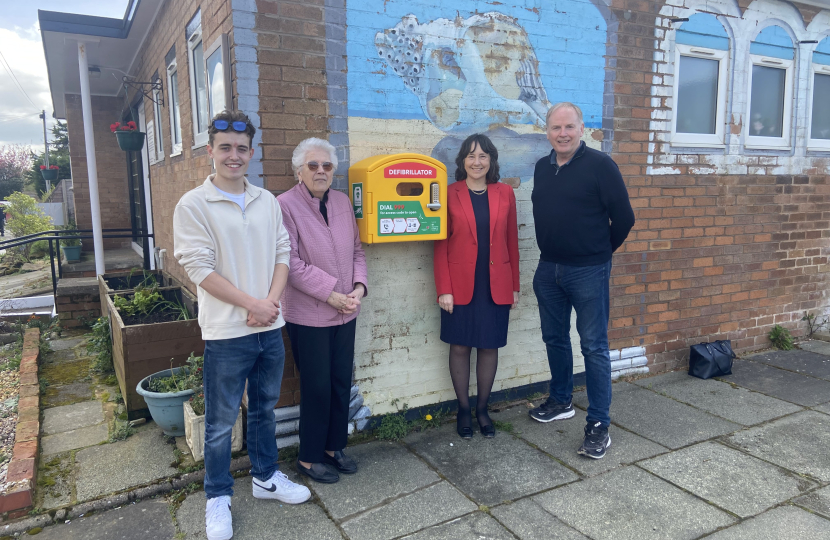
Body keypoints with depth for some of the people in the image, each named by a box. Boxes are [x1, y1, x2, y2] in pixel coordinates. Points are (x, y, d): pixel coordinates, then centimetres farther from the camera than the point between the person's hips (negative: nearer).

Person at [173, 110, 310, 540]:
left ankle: (266, 477, 39)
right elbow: (200, 268, -13)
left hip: (270, 328, 5)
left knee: (264, 408, 20)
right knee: (221, 421, 8)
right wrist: (252, 304, -15)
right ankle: (218, 497, 28)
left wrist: (272, 301, -9)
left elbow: (282, 254, 7)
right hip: (226, 332, -4)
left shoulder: (267, 201, 7)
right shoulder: (193, 205, -8)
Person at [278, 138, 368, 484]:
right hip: (308, 316, -6)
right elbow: (292, 263, -17)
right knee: (317, 388, 4)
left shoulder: (342, 201, 8)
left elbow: (357, 250, 11)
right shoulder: (285, 205, -11)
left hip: (345, 312, 6)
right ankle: (309, 458, 23)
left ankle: (334, 447, 33)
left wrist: (359, 286, -4)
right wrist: (331, 294, -17)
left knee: (342, 383, 14)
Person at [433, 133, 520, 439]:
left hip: (496, 285, 2)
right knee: (460, 346, 6)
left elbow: (512, 241, 7)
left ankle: (482, 409, 27)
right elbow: (441, 245, -3)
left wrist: (515, 286, 6)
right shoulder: (450, 194, -2)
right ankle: (463, 410, 24)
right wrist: (443, 289, -8)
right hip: (461, 285, -2)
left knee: (489, 346, 9)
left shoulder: (504, 193, 4)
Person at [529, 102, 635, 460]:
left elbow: (623, 218, -9)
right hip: (548, 269, 6)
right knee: (555, 339, 17)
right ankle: (560, 402, 35)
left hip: (588, 271, -6)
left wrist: (602, 251, 3)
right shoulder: (542, 168, 8)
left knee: (594, 347, 0)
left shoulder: (600, 165, -11)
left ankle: (598, 425, 9)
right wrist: (551, 250, 15)